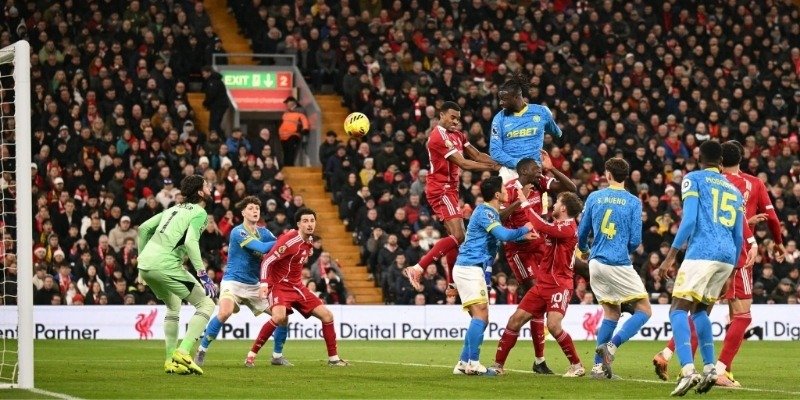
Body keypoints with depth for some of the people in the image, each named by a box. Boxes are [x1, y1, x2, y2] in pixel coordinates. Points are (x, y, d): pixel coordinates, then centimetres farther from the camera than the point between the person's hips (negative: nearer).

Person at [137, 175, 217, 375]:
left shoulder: (174, 209, 23)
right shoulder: (199, 213, 0)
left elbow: (144, 228, 22)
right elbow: (190, 242, -16)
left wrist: (142, 257, 29)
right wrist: (203, 276, -17)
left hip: (145, 265, 8)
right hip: (165, 266, -8)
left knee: (173, 307, 29)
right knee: (206, 305, -2)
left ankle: (171, 361, 23)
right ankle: (183, 352, -14)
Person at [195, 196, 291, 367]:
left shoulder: (263, 232, 9)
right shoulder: (238, 232, -14)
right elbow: (262, 248, -23)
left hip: (254, 285, 7)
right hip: (233, 281, -7)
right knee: (225, 312, -32)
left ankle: (277, 356, 17)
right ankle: (201, 351, -17)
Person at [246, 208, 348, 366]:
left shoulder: (309, 242, 6)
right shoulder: (289, 240, -19)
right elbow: (267, 260, -22)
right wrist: (264, 283, -31)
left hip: (297, 286, 8)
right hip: (280, 286, -8)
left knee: (327, 316, 3)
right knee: (279, 317, -33)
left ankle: (333, 358, 15)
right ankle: (251, 354, -21)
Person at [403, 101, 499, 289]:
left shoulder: (457, 135, 14)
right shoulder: (439, 136, -18)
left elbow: (477, 155, 11)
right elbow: (463, 163, -22)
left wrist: (499, 163, -4)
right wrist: (492, 167, -21)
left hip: (450, 189, 10)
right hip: (441, 190, -10)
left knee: (457, 236, 13)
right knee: (458, 236, -18)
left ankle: (453, 283, 20)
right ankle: (417, 269, -19)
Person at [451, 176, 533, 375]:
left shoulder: (491, 213, 17)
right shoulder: (484, 212, -13)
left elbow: (502, 236, 31)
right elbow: (504, 235, -22)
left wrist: (523, 236, 23)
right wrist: (525, 229, -6)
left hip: (474, 269, 10)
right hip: (469, 268, -10)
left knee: (481, 318, 10)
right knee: (480, 315, -17)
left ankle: (463, 363, 11)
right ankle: (473, 364, -21)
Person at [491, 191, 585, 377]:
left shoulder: (569, 228, -15)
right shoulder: (556, 225, 14)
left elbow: (541, 227, -27)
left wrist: (525, 203, -17)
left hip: (559, 284, -9)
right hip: (543, 283, 9)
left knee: (553, 325, -24)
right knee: (516, 319, 3)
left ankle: (577, 366, -8)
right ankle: (498, 365, 10)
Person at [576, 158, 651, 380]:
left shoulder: (594, 198, 4)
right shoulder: (633, 202, -4)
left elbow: (582, 233, 11)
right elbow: (635, 240, -6)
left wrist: (583, 250, 33)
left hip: (596, 262, 5)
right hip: (619, 263, -5)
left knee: (612, 312, 17)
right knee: (644, 310, 3)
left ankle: (598, 366, 10)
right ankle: (612, 345, -18)